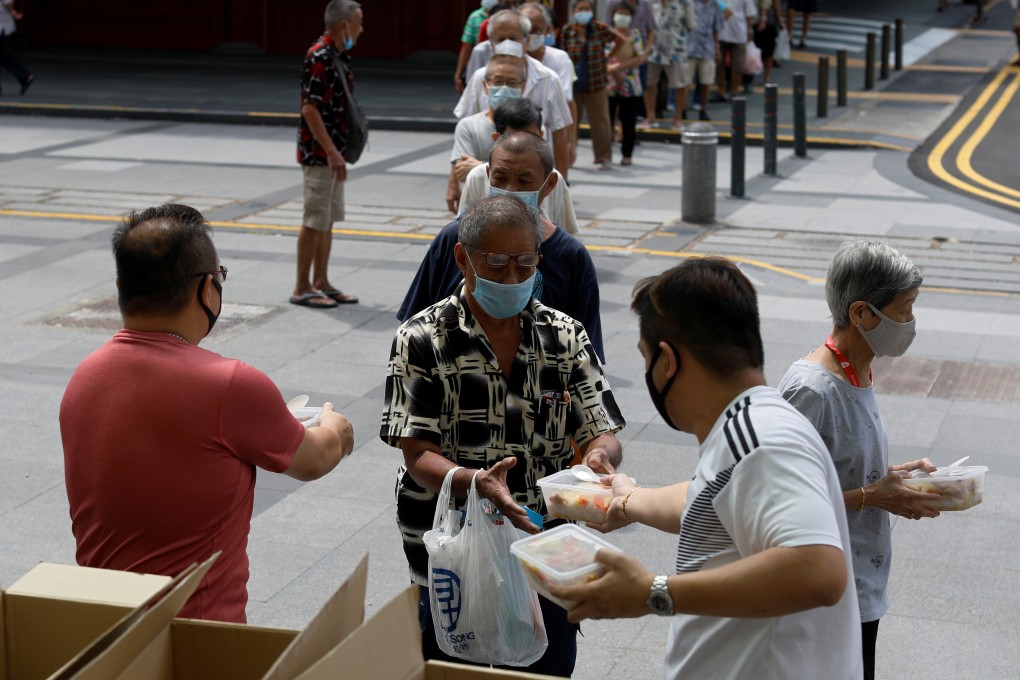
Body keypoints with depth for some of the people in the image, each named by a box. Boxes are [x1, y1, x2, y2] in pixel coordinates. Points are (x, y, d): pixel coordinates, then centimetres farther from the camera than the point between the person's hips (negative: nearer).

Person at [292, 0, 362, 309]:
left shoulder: (339, 56, 12)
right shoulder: (319, 57, -18)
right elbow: (310, 109, -22)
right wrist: (331, 151, -23)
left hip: (333, 151, 9)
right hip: (319, 153, -9)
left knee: (328, 219, 13)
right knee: (315, 221, -4)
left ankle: (321, 283, 21)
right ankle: (302, 289, 3)